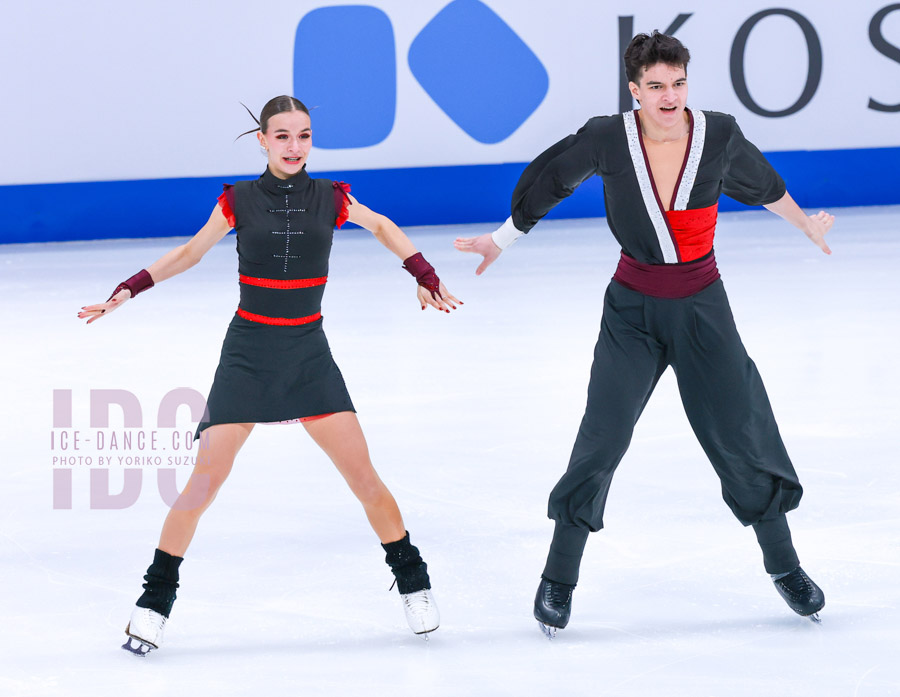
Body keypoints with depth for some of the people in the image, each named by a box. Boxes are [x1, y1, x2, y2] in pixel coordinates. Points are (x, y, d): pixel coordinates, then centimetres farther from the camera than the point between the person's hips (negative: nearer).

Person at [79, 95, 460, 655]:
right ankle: (155, 602, 4)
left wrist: (425, 276, 7)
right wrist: (129, 290, -1)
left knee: (363, 475, -4)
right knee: (204, 482, -8)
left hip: (309, 355, 1)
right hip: (247, 355, -1)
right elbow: (191, 252, 8)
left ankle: (413, 583, 14)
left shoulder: (331, 198, -1)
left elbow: (382, 227, 17)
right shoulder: (239, 201, -4)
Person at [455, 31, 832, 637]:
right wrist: (503, 239, 16)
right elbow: (547, 179, 4)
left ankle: (784, 565, 24)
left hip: (702, 308, 1)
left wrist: (805, 223, 29)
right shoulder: (608, 140, -13)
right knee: (600, 442, -8)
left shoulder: (719, 134, -9)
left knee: (743, 438, 4)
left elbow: (761, 182, 12)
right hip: (633, 309, -1)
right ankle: (558, 580, 7)